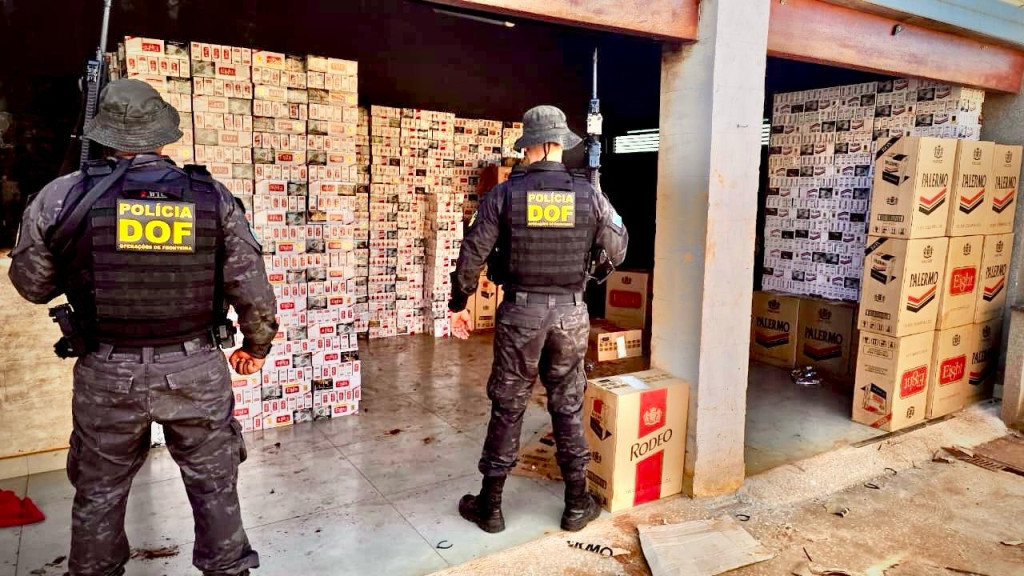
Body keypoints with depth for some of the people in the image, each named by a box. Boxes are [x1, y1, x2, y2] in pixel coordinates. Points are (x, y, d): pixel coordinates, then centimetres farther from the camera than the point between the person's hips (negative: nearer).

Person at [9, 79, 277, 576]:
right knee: (214, 486, 16)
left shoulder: (62, 197, -7)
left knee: (99, 493, 21)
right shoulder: (213, 196, -7)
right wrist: (257, 344, 11)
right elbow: (252, 287, -5)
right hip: (196, 370, 0)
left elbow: (33, 285, 6)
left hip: (107, 374, 1)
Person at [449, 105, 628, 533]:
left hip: (520, 313, -1)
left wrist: (458, 304, 9)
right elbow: (618, 251, 7)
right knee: (568, 409, 14)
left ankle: (490, 506, 21)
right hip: (571, 314, 1)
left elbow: (472, 255, -4)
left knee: (507, 409, 10)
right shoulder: (589, 195, -2)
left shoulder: (504, 194, -6)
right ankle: (577, 505, 25)